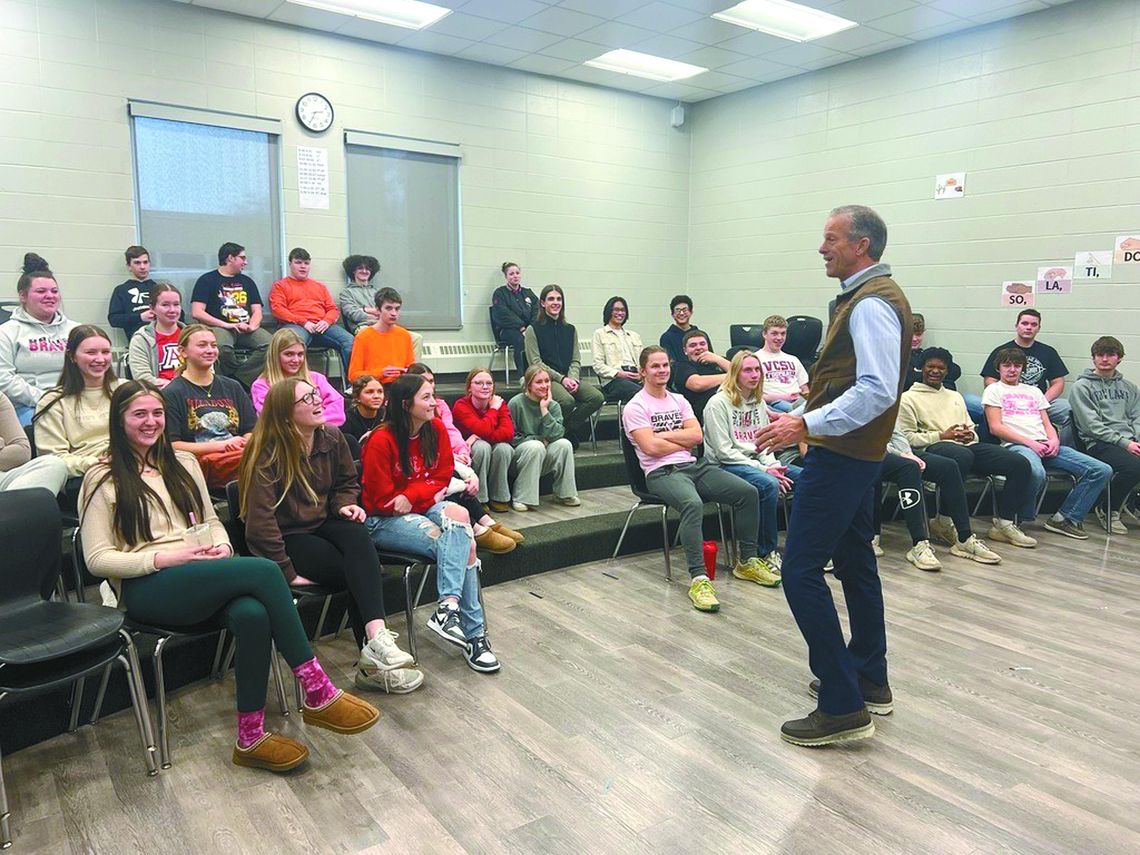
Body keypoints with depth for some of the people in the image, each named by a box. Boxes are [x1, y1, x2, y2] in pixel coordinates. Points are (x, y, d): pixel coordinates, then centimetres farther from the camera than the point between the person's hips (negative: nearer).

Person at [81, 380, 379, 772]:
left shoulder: (183, 463, 21)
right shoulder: (103, 479, 5)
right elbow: (97, 559, -1)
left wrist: (222, 547, 0)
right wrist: (165, 557, -14)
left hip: (203, 576, 5)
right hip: (147, 589, -5)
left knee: (252, 613, -35)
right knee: (265, 571, -32)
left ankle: (251, 737, -24)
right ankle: (319, 694, -26)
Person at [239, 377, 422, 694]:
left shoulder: (331, 438, 1)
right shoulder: (267, 455, -17)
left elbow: (347, 482, 18)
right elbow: (260, 522, -21)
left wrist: (345, 504, -6)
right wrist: (288, 573, -23)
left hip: (323, 523, 5)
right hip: (288, 537, -5)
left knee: (357, 534, -31)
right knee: (355, 572, -27)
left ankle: (376, 638, -42)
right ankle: (374, 661, -22)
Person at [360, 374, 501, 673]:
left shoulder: (436, 428, -2)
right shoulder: (381, 441, -18)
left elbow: (442, 476, 2)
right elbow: (382, 499, -14)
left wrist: (410, 497, -14)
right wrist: (427, 492, -12)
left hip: (424, 507, 6)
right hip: (384, 521, -6)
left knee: (459, 515, -27)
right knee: (462, 544, -24)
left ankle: (448, 608, -26)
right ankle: (474, 633, -20)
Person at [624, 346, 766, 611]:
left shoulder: (679, 400, 20)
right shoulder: (635, 407, 1)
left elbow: (697, 435, 5)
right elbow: (651, 447, -12)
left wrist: (663, 434, -5)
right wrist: (684, 440, 0)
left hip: (695, 465, 7)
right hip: (662, 472, -6)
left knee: (748, 491, -11)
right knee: (693, 503, -38)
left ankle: (747, 562, 2)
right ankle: (698, 578, -35)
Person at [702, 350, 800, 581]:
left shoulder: (758, 402, 16)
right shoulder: (719, 403, -9)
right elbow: (724, 451, -14)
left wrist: (774, 465, -4)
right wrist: (763, 469, -17)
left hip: (755, 462, 8)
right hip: (726, 466, -8)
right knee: (769, 484, -35)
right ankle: (766, 554, -23)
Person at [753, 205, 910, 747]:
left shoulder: (871, 304, -17)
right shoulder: (866, 296, 15)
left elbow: (876, 391, -27)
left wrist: (806, 425, -27)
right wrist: (805, 418, 17)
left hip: (840, 457, -11)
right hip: (855, 453, 11)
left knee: (801, 571, -8)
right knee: (854, 563, 18)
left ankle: (843, 707, -1)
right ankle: (870, 682, 32)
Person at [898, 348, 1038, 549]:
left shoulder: (955, 396, 32)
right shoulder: (908, 398, 10)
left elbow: (972, 428, 28)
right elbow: (906, 437, -2)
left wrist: (970, 435, 2)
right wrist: (942, 436, -10)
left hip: (967, 445, 7)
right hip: (933, 447, -7)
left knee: (1020, 464, -12)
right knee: (963, 456, -42)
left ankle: (1004, 523, -5)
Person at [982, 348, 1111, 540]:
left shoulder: (1034, 391, 31)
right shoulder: (994, 390, 12)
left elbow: (1047, 424, 23)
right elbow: (995, 427, -2)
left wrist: (1054, 440, -2)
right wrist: (1030, 442, -11)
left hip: (1046, 446, 6)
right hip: (1016, 445, -6)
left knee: (1103, 470, -11)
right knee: (1036, 472, -42)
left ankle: (1065, 519, -6)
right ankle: (1020, 520, -16)